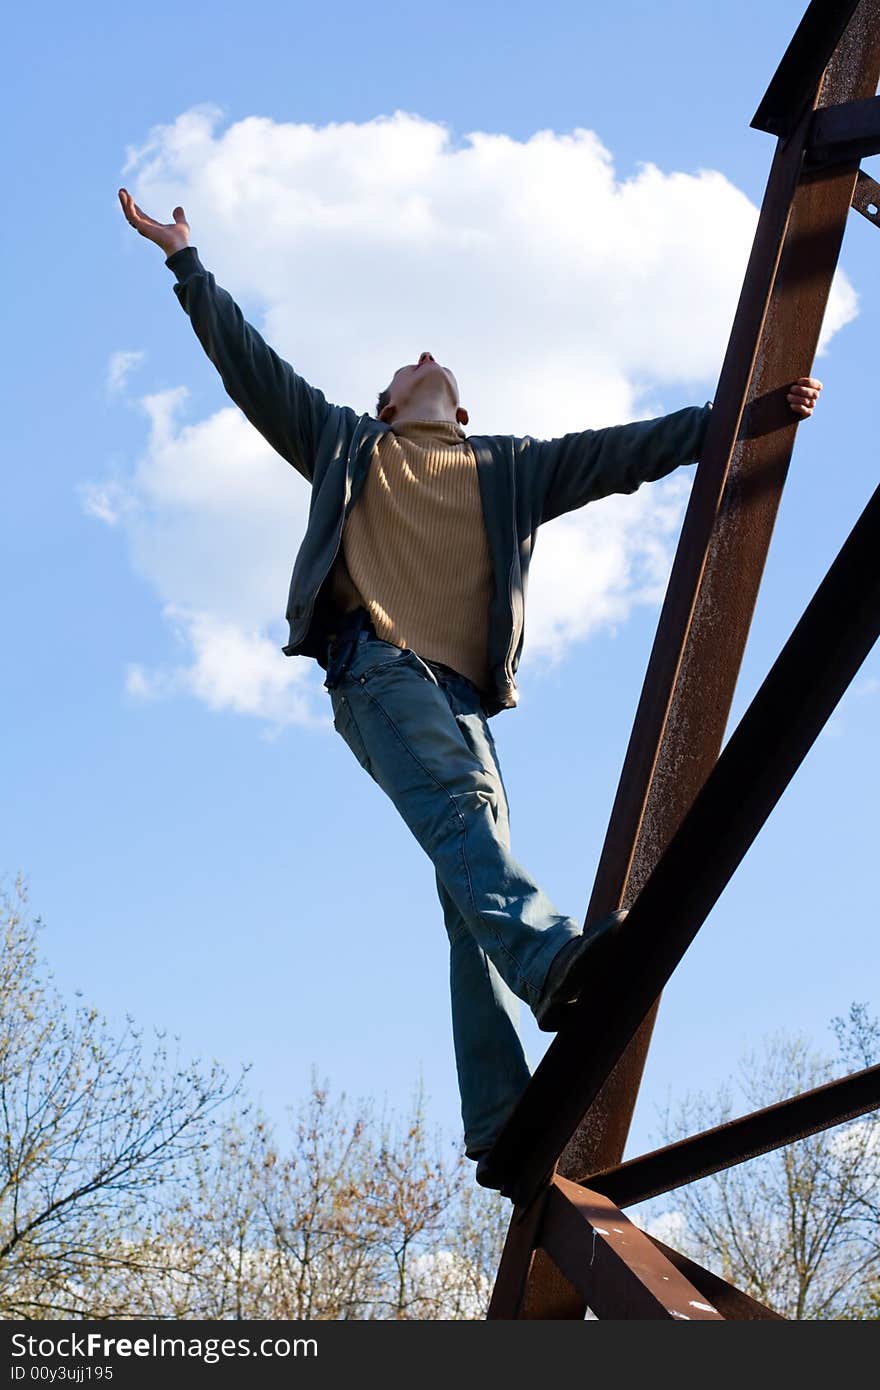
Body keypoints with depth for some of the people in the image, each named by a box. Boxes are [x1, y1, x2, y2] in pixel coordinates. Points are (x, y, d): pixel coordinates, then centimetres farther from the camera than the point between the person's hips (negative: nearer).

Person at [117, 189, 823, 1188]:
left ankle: (502, 1135, -21)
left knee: (472, 889, -11)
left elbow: (626, 450, 24)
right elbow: (247, 364, 26)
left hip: (463, 690, 3)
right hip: (376, 662, -3)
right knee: (464, 806, -31)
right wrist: (185, 261, 25)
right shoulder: (347, 444, 27)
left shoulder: (510, 471, 31)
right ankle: (551, 957, -58)